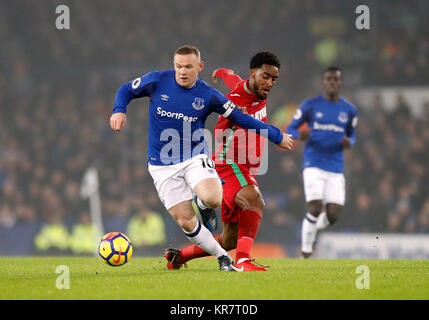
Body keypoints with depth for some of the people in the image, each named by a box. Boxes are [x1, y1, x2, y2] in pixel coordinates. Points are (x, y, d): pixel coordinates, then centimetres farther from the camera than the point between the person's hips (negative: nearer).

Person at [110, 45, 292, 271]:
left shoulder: (208, 96, -5)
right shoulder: (157, 81, -4)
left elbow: (240, 118, 3)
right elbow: (126, 90, 11)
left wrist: (277, 136, 6)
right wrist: (119, 110, -10)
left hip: (195, 157, -1)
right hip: (162, 165, 1)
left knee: (212, 199, -30)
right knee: (185, 221, -8)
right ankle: (222, 257, 11)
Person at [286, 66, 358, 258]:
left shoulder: (349, 110, 9)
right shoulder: (310, 106, 1)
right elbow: (289, 130, 7)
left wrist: (349, 142, -4)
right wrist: (299, 136, -17)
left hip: (336, 170, 3)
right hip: (313, 165, -3)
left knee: (332, 216, -5)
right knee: (315, 209, -18)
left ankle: (312, 229, 30)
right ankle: (306, 251, 1)